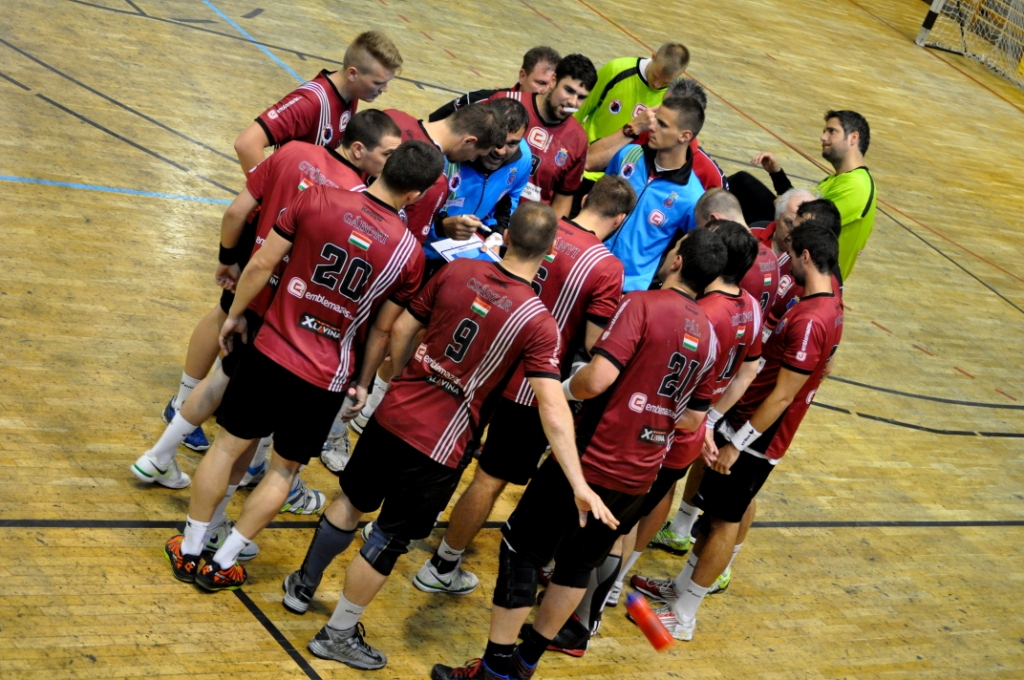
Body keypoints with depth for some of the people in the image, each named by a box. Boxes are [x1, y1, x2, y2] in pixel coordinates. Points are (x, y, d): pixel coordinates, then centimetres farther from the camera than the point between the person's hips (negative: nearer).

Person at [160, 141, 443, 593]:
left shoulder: (317, 199, -13)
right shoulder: (409, 252, -12)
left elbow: (262, 264, -8)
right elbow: (381, 330, -2)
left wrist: (235, 315, 7)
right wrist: (363, 382, 13)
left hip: (272, 350, 1)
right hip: (327, 378, 0)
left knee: (228, 445, 18)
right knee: (284, 469, 18)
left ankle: (189, 551, 29)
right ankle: (221, 564, 24)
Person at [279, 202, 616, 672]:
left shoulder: (457, 271, -6)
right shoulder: (539, 323, -17)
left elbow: (402, 328, 2)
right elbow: (553, 409, -23)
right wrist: (579, 484, -22)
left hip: (393, 414, 4)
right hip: (437, 448, -4)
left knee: (352, 500, 26)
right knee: (390, 540, 12)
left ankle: (303, 586, 46)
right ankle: (338, 635, 26)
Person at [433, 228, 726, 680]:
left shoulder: (642, 305, -14)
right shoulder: (708, 336, 8)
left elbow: (598, 378, -25)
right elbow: (691, 420, 14)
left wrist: (567, 389, -5)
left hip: (592, 459, -7)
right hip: (639, 477, 7)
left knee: (521, 551, 7)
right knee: (578, 562, 21)